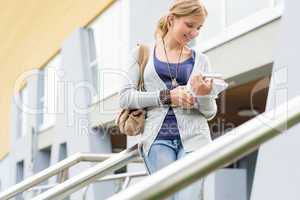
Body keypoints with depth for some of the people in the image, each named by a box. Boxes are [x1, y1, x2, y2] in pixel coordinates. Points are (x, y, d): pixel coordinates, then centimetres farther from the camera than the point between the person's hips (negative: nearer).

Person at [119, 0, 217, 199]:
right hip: (158, 138, -1)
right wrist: (167, 97, -9)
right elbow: (125, 97, 1)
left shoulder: (200, 60, 13)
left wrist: (203, 95, -10)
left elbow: (210, 112, 12)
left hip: (193, 138, 1)